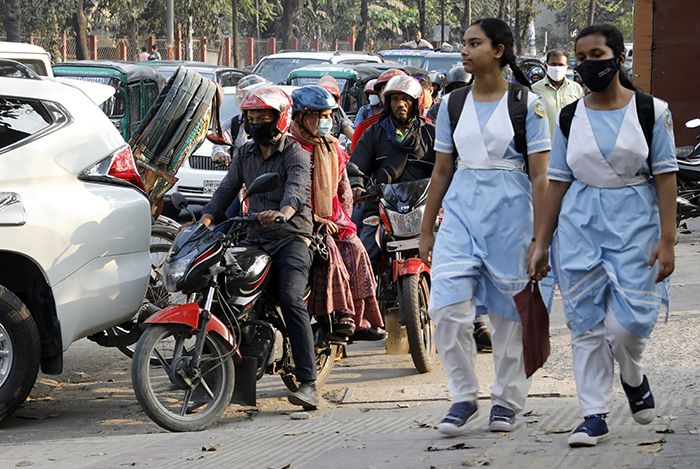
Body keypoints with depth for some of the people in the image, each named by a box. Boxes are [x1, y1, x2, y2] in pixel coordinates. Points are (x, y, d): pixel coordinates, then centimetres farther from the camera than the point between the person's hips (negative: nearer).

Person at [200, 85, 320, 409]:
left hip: (291, 239, -7)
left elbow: (297, 188, -21)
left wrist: (282, 212, -44)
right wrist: (207, 219, -6)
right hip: (254, 239, 7)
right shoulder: (246, 154, 19)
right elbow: (228, 189, 13)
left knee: (291, 300, -25)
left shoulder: (295, 154, -3)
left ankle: (308, 383, -29)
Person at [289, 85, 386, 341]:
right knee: (329, 249, -31)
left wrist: (344, 218, 10)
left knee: (355, 249, -16)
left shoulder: (333, 148, 19)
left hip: (332, 218, 7)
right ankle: (341, 314, -34)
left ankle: (362, 318, -15)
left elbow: (344, 188, 24)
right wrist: (314, 220, -17)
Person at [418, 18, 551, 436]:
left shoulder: (526, 104, -2)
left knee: (509, 311, 5)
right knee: (449, 308, -10)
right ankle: (464, 397, 3)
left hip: (510, 212, -3)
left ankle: (507, 400, 19)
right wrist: (426, 229, 13)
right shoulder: (452, 104, 9)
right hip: (461, 209, 3)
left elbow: (540, 176, -4)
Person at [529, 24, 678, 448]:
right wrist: (541, 244, 7)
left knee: (626, 321, -9)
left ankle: (634, 377, 25)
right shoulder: (570, 118, 6)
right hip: (580, 224, 3)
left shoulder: (651, 111, -2)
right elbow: (558, 182, 9)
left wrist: (667, 239, -10)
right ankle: (594, 416, 7)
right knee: (587, 323, 0)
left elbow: (665, 177, -3)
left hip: (634, 223, -3)